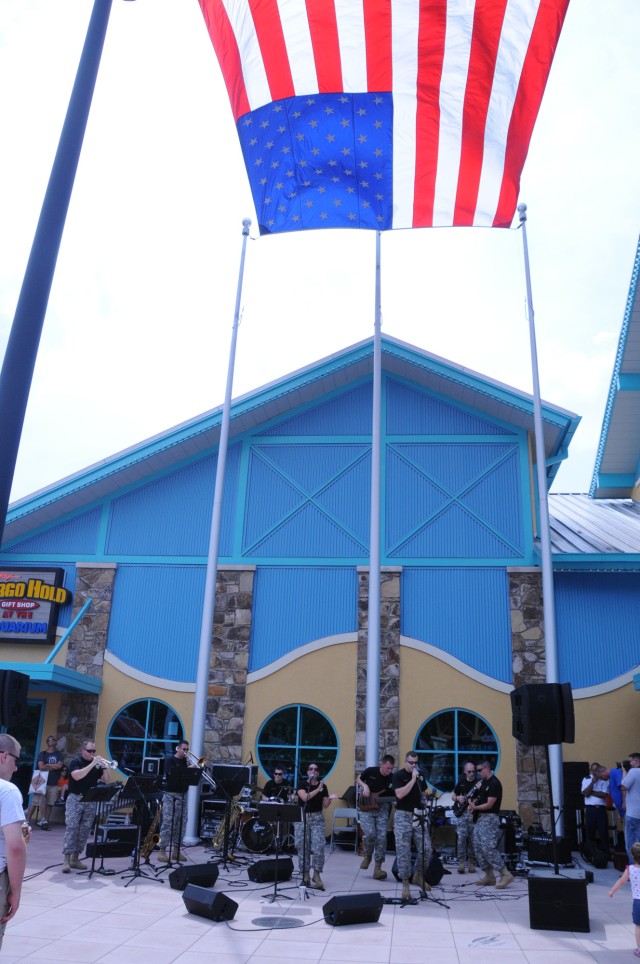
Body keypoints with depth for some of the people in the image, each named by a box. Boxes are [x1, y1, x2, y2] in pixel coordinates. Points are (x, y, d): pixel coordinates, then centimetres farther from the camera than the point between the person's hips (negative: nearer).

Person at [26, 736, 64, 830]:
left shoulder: (59, 754, 11)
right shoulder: (42, 754, 5)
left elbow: (60, 765, -5)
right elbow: (41, 767, -9)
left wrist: (47, 765, -3)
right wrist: (54, 766, -3)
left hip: (53, 783, 2)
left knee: (49, 804, 2)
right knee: (35, 802, -5)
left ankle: (45, 821, 6)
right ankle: (28, 820, 2)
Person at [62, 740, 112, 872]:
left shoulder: (98, 764, 10)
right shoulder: (75, 761, -2)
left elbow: (107, 781, 6)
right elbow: (77, 776, -21)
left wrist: (105, 767, -12)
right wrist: (92, 764, -23)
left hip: (91, 801, 5)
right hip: (75, 799, -5)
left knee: (85, 830, 5)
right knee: (71, 827, -11)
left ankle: (75, 858, 13)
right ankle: (66, 859, -11)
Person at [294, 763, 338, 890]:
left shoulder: (323, 786, 6)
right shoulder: (302, 784, -1)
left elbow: (325, 806, 7)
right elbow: (305, 797, -19)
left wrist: (329, 798, -12)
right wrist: (318, 789, -25)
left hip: (317, 819, 1)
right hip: (302, 818, -1)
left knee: (318, 847, -11)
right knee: (303, 848, 1)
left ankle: (316, 875, 2)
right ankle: (305, 875, 13)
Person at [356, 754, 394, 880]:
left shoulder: (393, 778, -6)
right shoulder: (370, 771, -8)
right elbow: (358, 779, 10)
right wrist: (365, 786, -10)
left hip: (382, 809, 2)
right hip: (366, 808, -1)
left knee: (382, 837, -7)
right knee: (370, 834, -18)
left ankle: (377, 868, 4)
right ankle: (367, 855, 13)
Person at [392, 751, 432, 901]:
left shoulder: (420, 776, 11)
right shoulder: (398, 775, -7)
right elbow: (400, 794, -20)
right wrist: (413, 780, -20)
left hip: (418, 815, 5)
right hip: (403, 816, -5)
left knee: (426, 849, -2)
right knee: (403, 852, -3)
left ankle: (418, 876, 20)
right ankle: (405, 884, 7)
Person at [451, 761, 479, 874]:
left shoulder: (479, 782, 1)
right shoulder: (461, 782, 10)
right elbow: (453, 796, 19)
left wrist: (480, 790, -25)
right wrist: (458, 798, -3)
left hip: (474, 814, -1)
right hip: (462, 813, 2)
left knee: (472, 839, 1)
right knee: (461, 838, -9)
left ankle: (471, 863, 13)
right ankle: (461, 863, -4)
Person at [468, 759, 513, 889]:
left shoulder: (494, 783, -14)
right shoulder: (484, 782, 14)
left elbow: (489, 805, -18)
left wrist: (475, 807, -15)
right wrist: (474, 802, 4)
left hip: (490, 818, -10)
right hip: (480, 818, 10)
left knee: (488, 848, -15)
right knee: (478, 848, 7)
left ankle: (505, 874, -9)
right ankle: (489, 876, 14)